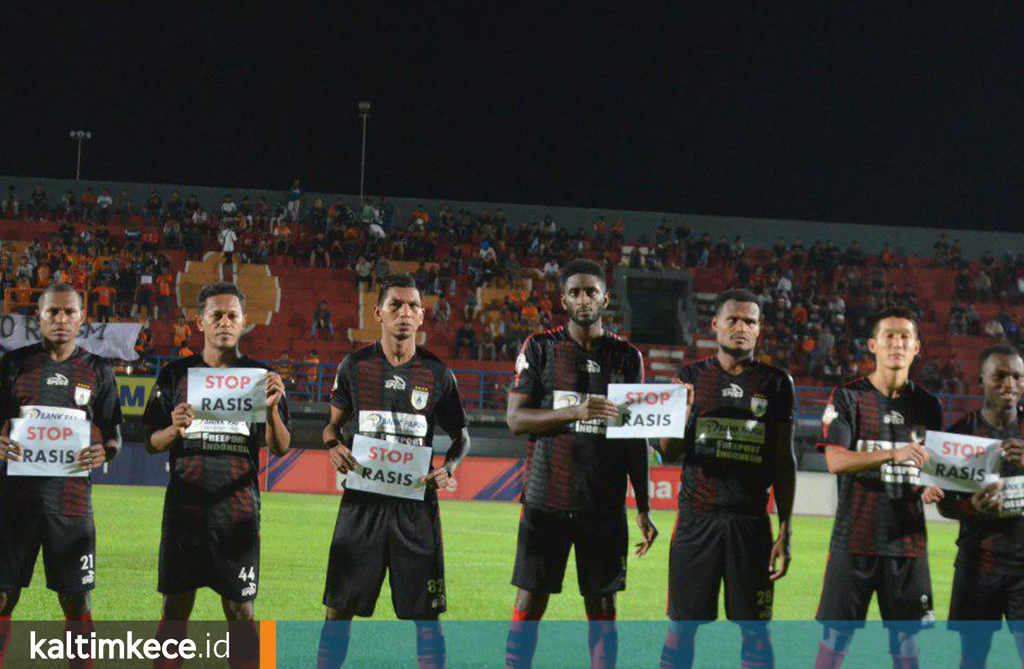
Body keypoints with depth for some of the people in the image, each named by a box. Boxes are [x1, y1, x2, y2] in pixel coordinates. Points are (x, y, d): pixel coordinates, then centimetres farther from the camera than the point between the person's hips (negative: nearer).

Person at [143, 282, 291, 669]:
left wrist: (271, 408, -19)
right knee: (175, 609, 4)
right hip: (184, 505, 1)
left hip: (238, 509, -1)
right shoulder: (176, 375, 9)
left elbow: (280, 449, 0)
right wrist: (175, 431, -14)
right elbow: (151, 445, 8)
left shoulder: (259, 376, 6)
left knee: (241, 611, 1)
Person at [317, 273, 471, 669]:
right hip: (363, 500, 0)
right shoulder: (355, 366, 4)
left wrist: (448, 467, -8)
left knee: (426, 615, 2)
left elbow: (460, 436, 13)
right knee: (339, 610, 3)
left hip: (417, 504, 0)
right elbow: (333, 423, 13)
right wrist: (334, 447, -10)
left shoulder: (437, 374, 4)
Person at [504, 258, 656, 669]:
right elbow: (515, 418, -5)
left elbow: (636, 439, 12)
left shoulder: (627, 357, 9)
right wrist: (576, 411, -20)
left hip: (605, 504, 2)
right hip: (547, 497, -1)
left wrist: (643, 509, 8)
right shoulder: (539, 348, 3)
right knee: (530, 601, 0)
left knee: (602, 605, 4)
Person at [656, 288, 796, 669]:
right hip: (696, 519, 0)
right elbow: (668, 453, 5)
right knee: (682, 626, 3)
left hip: (751, 522, 0)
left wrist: (785, 530, 0)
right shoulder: (692, 378, 7)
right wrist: (684, 413, -14)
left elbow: (784, 462, 6)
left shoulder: (776, 384, 6)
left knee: (755, 630, 2)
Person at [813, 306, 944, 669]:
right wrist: (894, 453, -27)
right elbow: (835, 460, -13)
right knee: (835, 637, -1)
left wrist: (931, 489, -6)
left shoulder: (927, 405, 11)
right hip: (855, 539, -3)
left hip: (908, 540, 3)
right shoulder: (847, 397, 0)